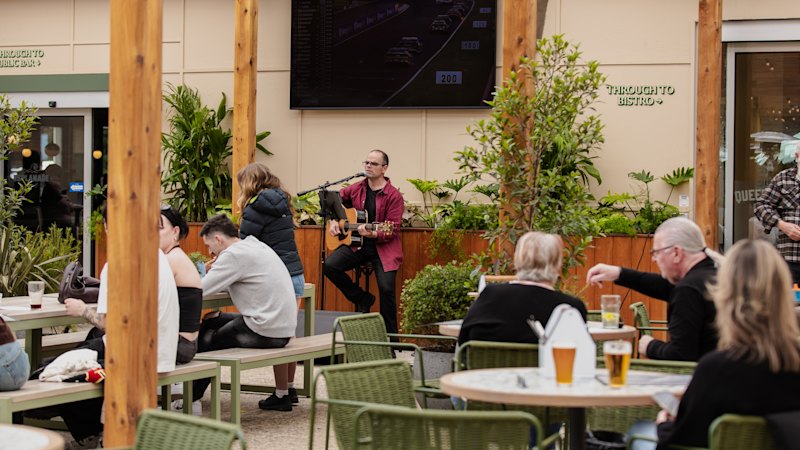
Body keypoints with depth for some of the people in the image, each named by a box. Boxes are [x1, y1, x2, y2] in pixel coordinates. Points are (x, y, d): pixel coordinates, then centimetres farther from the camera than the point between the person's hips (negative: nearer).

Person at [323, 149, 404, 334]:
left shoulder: (393, 196, -8)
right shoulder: (356, 189, 7)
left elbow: (392, 230, -13)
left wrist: (373, 234, -31)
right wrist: (332, 221, 5)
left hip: (384, 248, -5)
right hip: (356, 244, 5)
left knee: (386, 289, -20)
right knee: (329, 266, -18)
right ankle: (362, 299, 4)